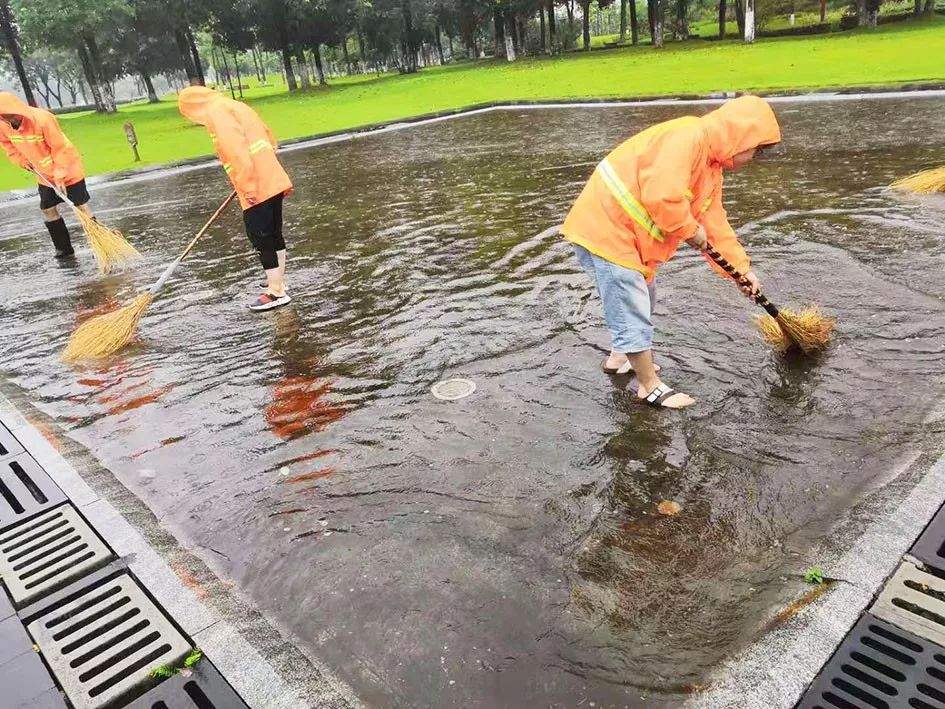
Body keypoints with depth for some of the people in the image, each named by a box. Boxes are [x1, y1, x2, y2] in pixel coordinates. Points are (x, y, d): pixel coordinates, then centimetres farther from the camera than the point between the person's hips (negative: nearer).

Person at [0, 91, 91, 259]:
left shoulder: (43, 119, -29)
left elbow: (60, 148, -23)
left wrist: (60, 175, -22)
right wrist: (22, 161, -2)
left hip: (67, 170, -6)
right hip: (44, 174, 6)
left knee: (82, 207, -2)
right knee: (48, 210, 9)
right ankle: (64, 248, 19)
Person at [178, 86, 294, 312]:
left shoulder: (216, 113, -8)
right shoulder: (235, 106, 20)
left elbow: (236, 149, -20)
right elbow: (268, 136, 21)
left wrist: (248, 186, -20)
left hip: (256, 189, -10)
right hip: (273, 181, 10)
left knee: (260, 237, -5)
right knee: (274, 234, 17)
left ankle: (276, 292, -2)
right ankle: (278, 280, 29)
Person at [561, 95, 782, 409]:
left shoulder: (711, 164, 13)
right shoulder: (688, 137, -20)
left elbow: (715, 222, 18)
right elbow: (662, 197, -32)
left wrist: (743, 267, 16)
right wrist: (691, 231, -15)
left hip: (624, 231, 11)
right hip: (605, 227, -11)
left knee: (641, 299, 25)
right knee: (633, 311, -3)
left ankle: (620, 357, 43)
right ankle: (650, 386, 10)